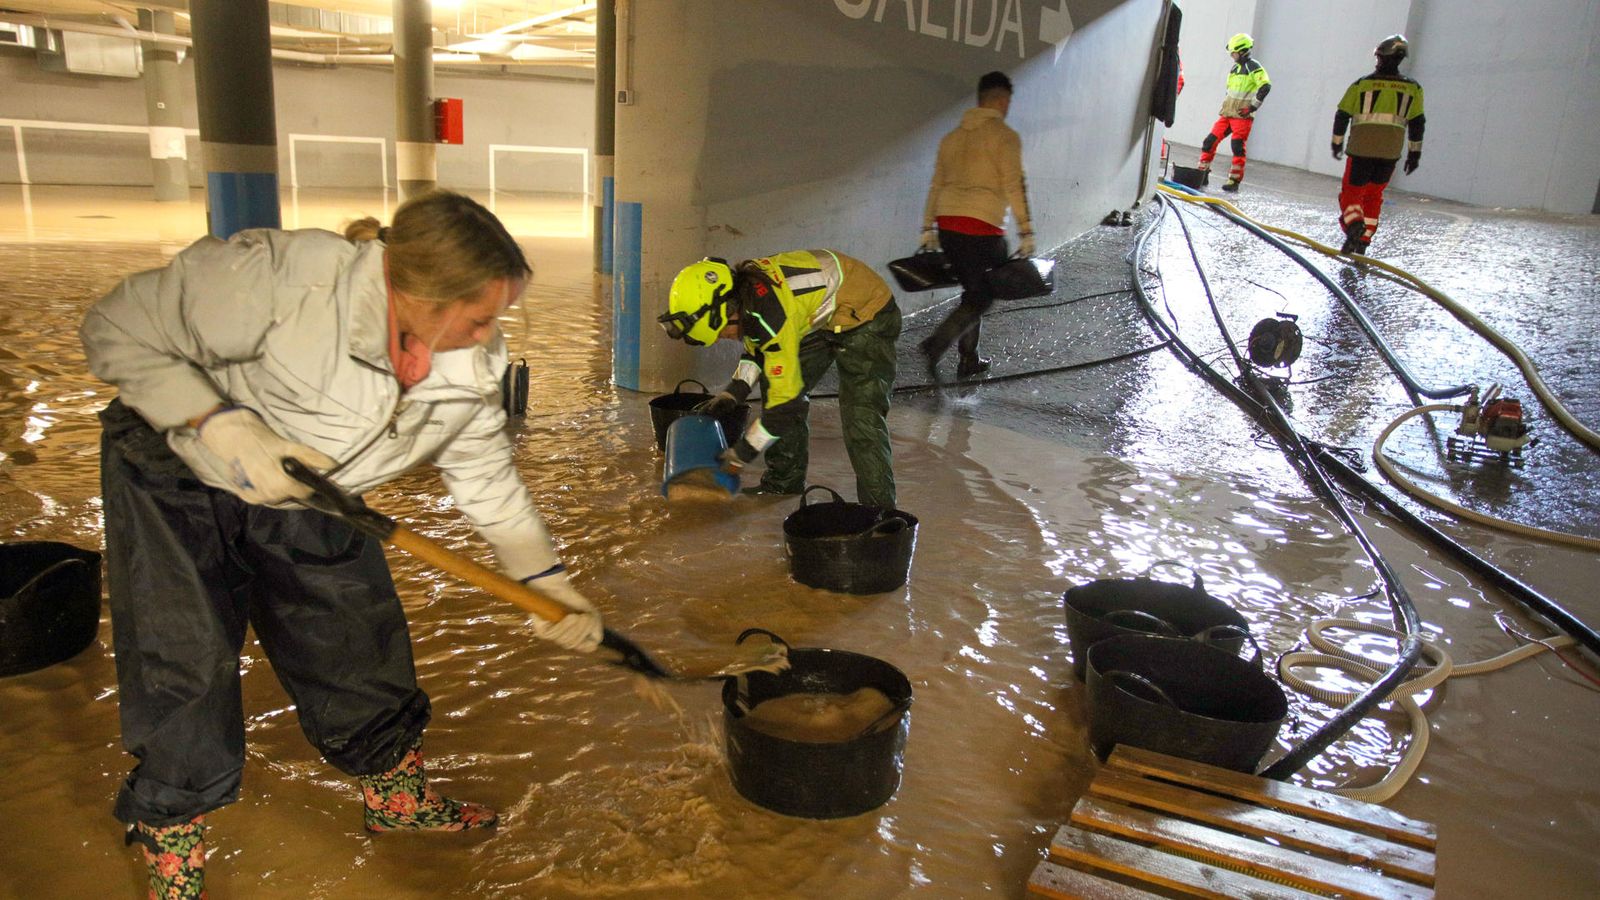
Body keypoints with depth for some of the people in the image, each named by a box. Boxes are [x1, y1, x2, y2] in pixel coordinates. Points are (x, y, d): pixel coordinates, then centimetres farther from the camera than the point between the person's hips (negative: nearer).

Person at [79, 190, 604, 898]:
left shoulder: (475, 368, -17)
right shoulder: (271, 277, -35)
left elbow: (489, 480, -4)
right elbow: (118, 332, -22)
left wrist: (550, 582, -10)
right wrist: (219, 426, -34)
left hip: (310, 502, 5)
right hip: (174, 477, -4)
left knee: (364, 650, 9)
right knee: (183, 677, -4)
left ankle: (397, 796, 36)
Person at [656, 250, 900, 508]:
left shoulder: (770, 315, -36)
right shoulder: (743, 286, -9)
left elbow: (785, 399, -30)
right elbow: (757, 348, 11)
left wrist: (741, 454, -20)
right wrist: (731, 394, -1)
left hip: (866, 317, -10)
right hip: (824, 318, 10)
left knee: (861, 418, -21)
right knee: (774, 387, 9)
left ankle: (879, 512, -12)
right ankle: (784, 482, 22)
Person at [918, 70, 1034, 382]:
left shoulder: (953, 136, 16)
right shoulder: (1005, 136, -3)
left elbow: (936, 185, 18)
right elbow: (1014, 186, -10)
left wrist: (928, 229, 23)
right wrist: (1026, 232, -8)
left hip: (947, 226, 7)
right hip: (981, 227, -7)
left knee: (973, 292, 19)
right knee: (983, 296, 2)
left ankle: (968, 360, 21)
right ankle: (936, 344, -16)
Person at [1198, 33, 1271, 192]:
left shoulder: (1254, 67, -8)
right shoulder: (1234, 68, 18)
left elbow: (1265, 86, -17)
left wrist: (1252, 106, -17)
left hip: (1242, 115, -8)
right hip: (1227, 113, 8)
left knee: (1238, 147, -10)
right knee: (1210, 141, 2)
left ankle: (1234, 180, -5)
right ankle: (1202, 173, 9)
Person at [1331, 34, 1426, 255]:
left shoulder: (1361, 84, 0)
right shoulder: (1412, 88, 7)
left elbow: (1342, 115, 2)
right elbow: (1417, 123, 6)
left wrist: (1337, 143, 16)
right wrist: (1415, 153, 13)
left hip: (1361, 149, -3)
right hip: (1390, 153, 3)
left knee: (1351, 194, 4)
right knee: (1373, 196, 17)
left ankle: (1354, 225, -26)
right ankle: (1363, 242, 14)